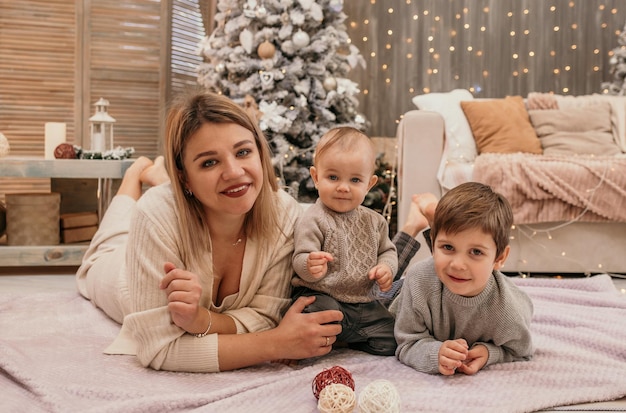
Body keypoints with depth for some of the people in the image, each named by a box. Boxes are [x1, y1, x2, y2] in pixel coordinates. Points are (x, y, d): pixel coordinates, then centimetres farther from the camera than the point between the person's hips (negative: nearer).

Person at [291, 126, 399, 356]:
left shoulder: (373, 221, 9)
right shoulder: (314, 221, -11)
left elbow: (387, 251, 19)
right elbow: (301, 259, -16)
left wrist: (386, 268, -5)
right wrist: (312, 267, -40)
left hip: (363, 302, 6)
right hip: (322, 298, -6)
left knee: (393, 343, -4)